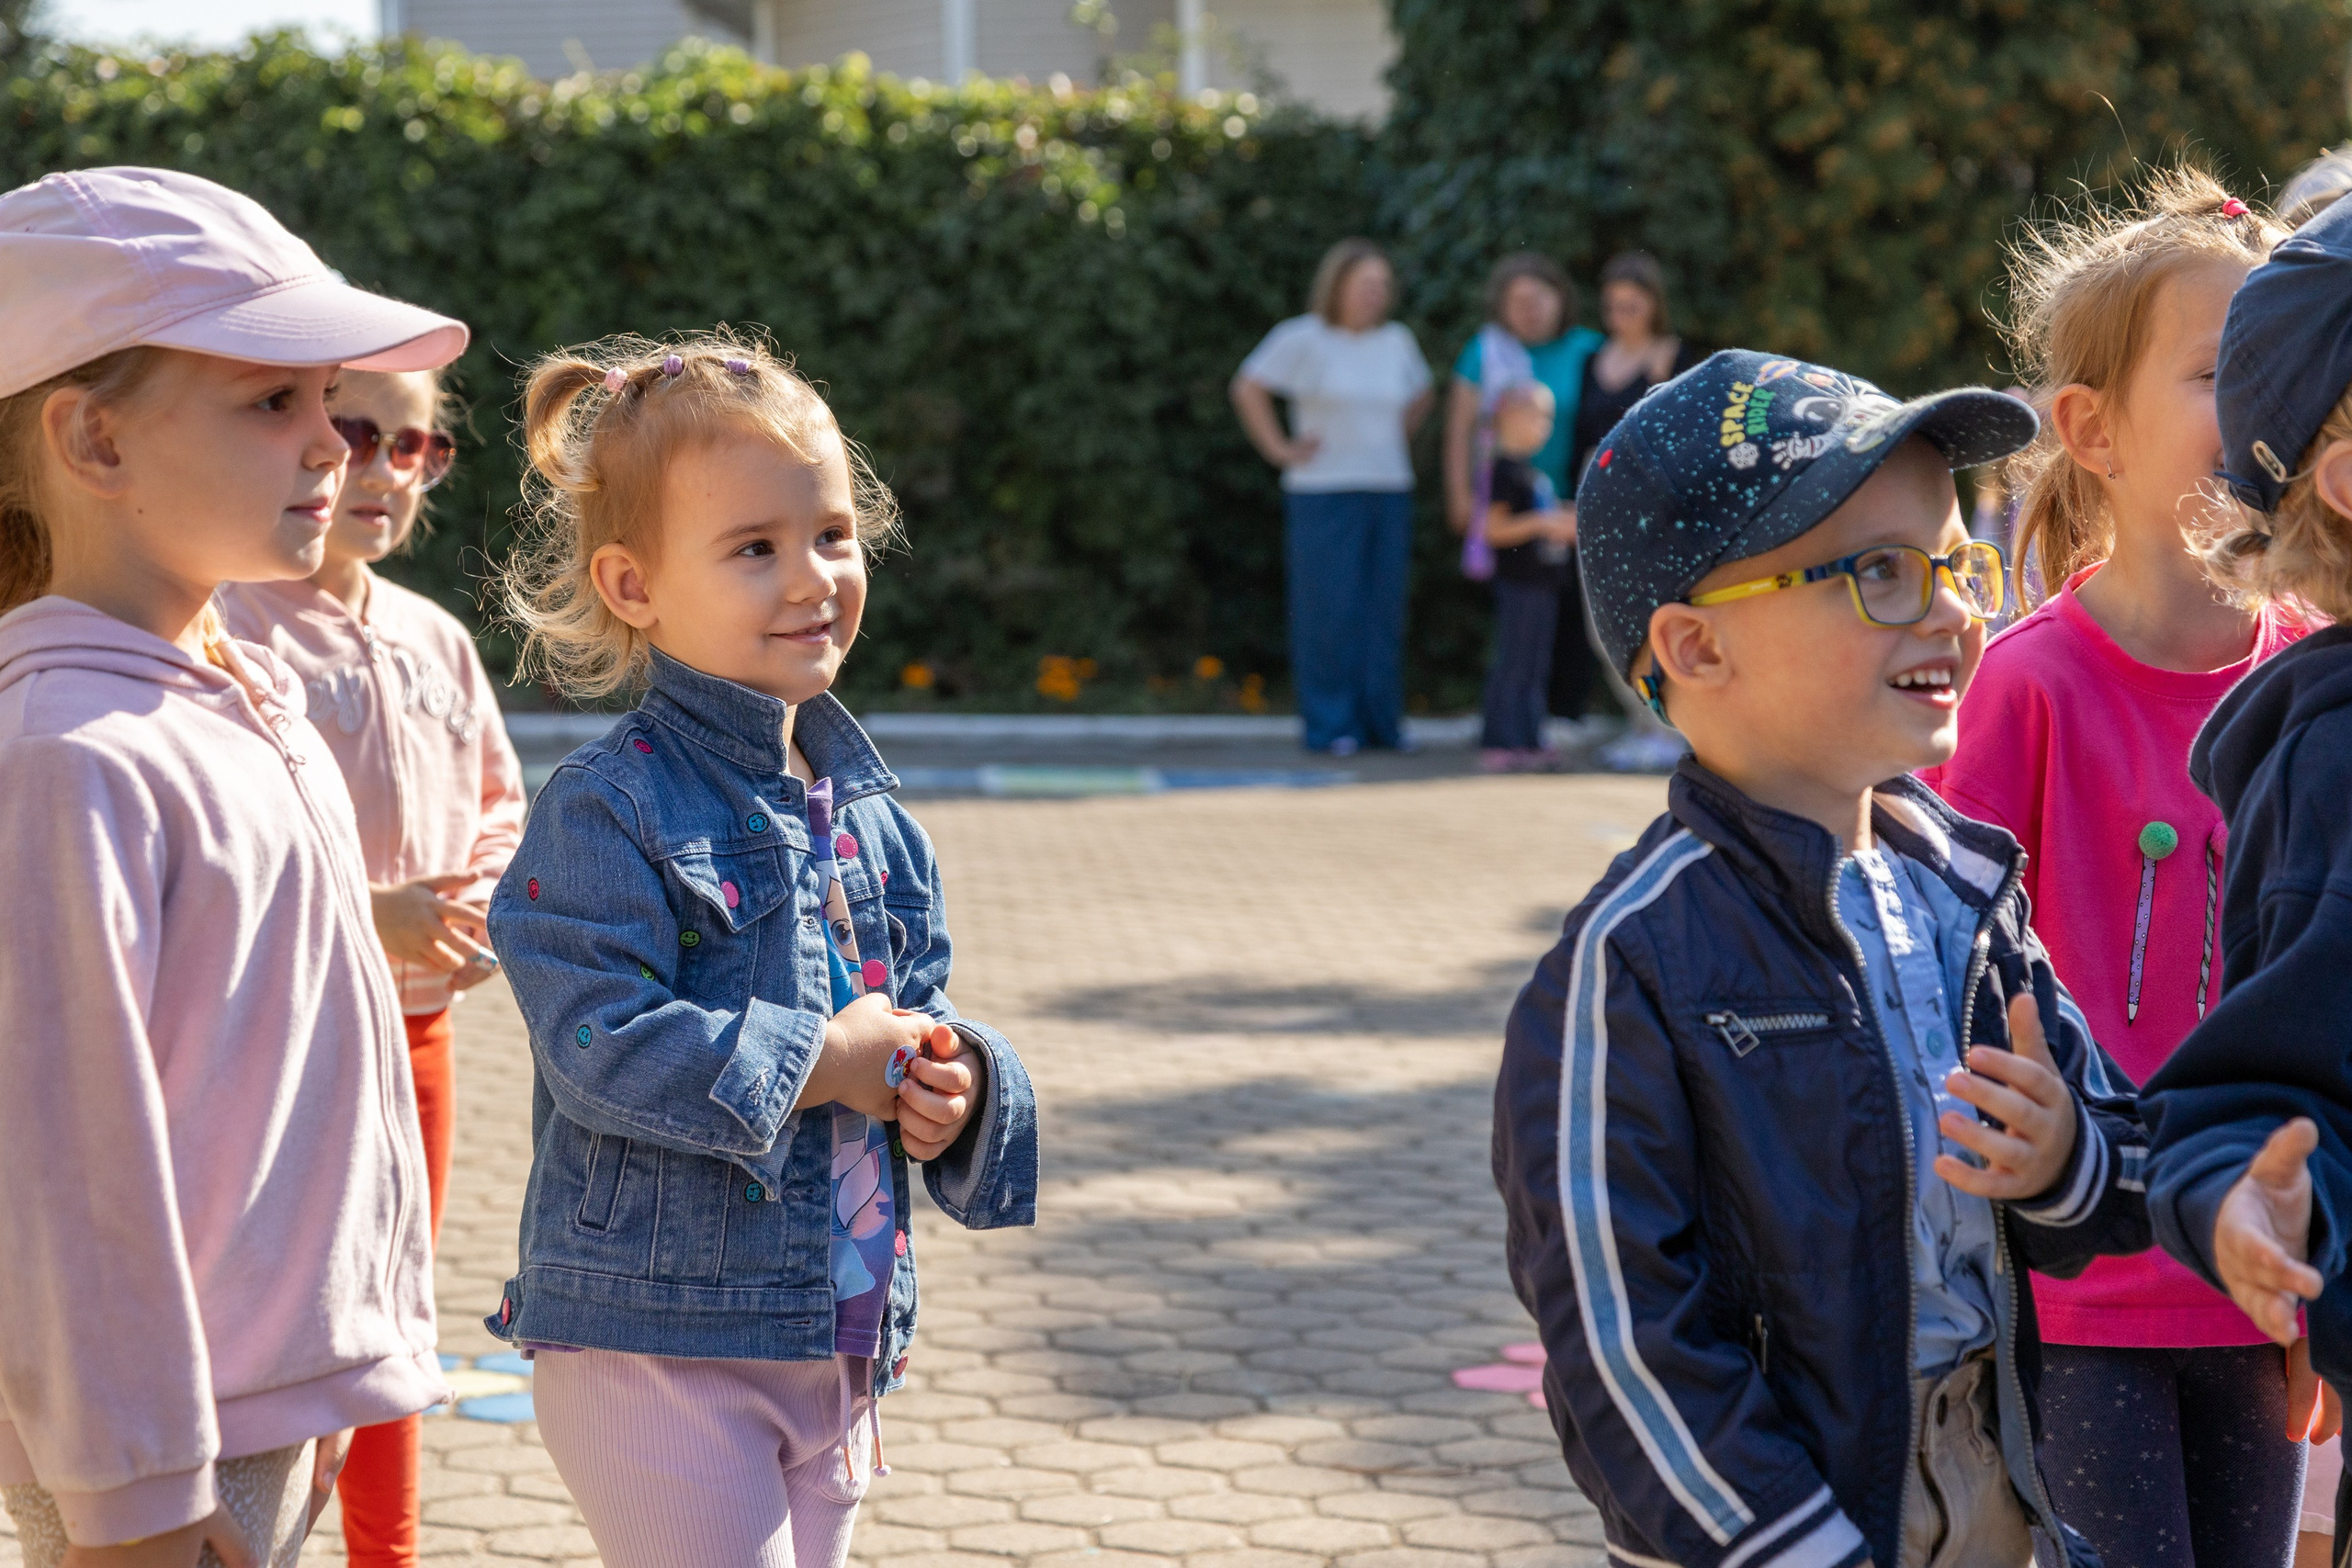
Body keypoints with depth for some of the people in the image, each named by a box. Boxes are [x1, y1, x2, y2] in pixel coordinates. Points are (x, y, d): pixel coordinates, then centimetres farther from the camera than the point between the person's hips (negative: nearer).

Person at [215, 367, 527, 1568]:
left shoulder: (434, 638, 8)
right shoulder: (230, 633, -14)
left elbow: (500, 804, 18)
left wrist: (482, 903, -3)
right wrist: (361, 915, -23)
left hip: (419, 1028, 7)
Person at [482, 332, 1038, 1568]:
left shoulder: (870, 816, 9)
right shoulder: (607, 811, -14)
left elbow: (917, 1012, 17)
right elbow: (598, 1043, -23)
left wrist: (958, 1083, -6)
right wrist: (817, 1062, -20)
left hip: (835, 1353, 8)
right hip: (654, 1349, -7)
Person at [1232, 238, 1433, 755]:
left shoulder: (1397, 340, 13)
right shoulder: (1302, 338, -4)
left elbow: (1420, 395, 29)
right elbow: (1248, 388, -6)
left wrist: (1397, 438, 15)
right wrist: (1281, 450, -8)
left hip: (1389, 492, 5)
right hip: (1324, 494, -5)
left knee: (1383, 611, 5)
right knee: (1328, 611, -5)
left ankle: (1381, 723, 11)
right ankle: (1329, 726, -1)